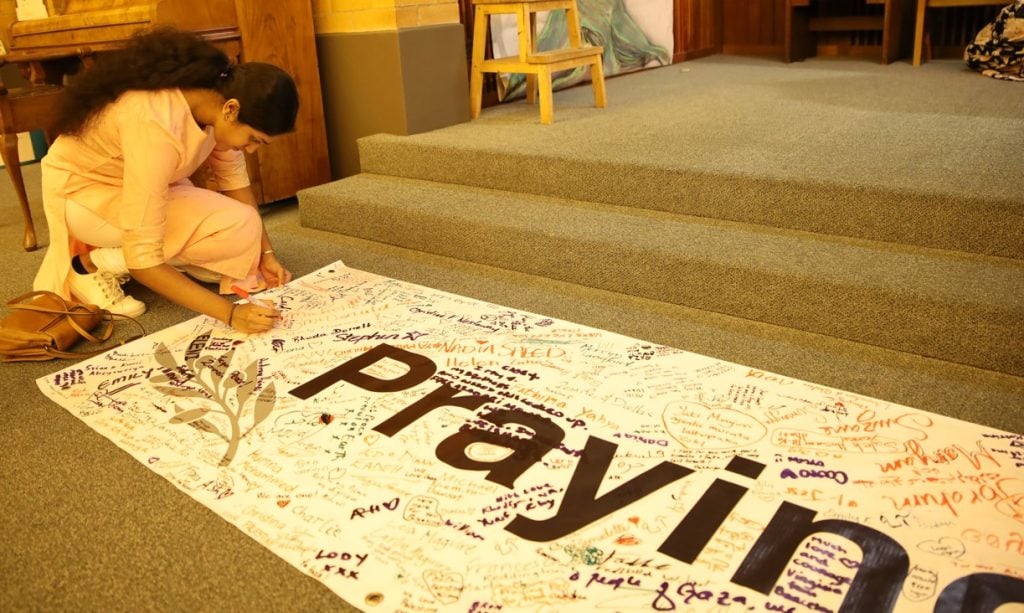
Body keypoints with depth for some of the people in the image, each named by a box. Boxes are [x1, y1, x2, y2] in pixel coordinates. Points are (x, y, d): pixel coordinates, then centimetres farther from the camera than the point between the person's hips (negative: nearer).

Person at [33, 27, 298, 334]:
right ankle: (97, 264, -7)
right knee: (238, 231, -24)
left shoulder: (217, 92, -17)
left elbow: (232, 177, -1)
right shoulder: (158, 130, -39)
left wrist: (266, 252, -9)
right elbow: (142, 258, -37)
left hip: (140, 182, 7)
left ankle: (107, 246, 10)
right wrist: (230, 313, -39)